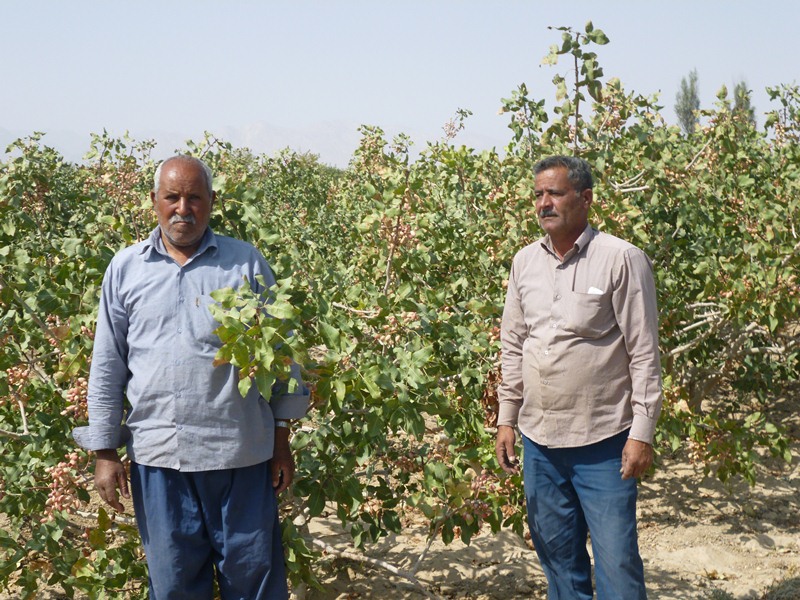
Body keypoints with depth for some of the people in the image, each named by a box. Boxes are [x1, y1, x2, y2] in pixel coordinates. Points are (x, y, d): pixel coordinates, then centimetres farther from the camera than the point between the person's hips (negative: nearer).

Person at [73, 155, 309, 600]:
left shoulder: (247, 262, 3)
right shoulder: (126, 269, 7)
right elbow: (107, 365, 9)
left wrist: (282, 439, 4)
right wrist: (105, 452, 6)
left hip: (241, 452, -1)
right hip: (157, 454, 1)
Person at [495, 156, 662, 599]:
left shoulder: (622, 260, -10)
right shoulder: (525, 262, 7)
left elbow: (644, 354, -10)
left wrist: (641, 433, -12)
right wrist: (506, 417, 11)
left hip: (604, 442, -5)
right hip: (538, 438, 5)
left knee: (617, 561, 0)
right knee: (556, 555, 15)